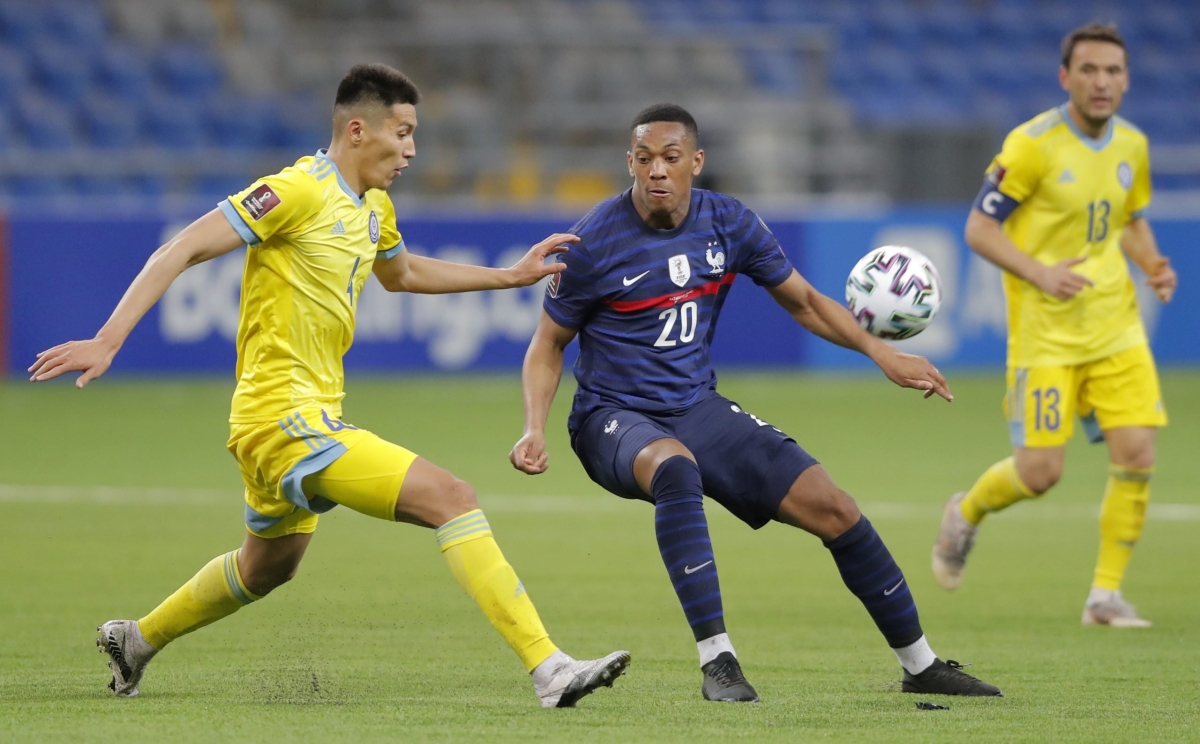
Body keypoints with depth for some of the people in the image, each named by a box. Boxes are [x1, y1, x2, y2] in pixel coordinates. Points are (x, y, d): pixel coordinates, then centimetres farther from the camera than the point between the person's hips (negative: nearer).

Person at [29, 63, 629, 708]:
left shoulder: (373, 208, 14)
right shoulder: (300, 190, -15)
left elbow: (401, 274, 36)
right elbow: (181, 251, -18)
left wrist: (510, 276, 32)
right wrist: (107, 341, -26)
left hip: (308, 419, 11)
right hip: (286, 418, -11)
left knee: (268, 567, 29)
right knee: (451, 498, -20)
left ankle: (136, 640, 49)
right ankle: (546, 667, -24)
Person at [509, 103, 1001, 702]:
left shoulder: (729, 224, -2)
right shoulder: (595, 242, -14)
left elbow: (803, 302, 11)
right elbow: (550, 343, -2)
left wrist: (880, 351, -1)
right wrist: (535, 429, -17)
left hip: (697, 409, 5)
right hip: (614, 417, -5)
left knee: (832, 509, -5)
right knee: (674, 465, -41)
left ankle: (920, 665, 14)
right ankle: (717, 662, -39)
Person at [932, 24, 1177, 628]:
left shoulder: (1131, 146, 6)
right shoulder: (1033, 144, -12)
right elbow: (979, 228, -10)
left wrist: (1153, 265, 1)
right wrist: (1039, 272, -24)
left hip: (1115, 326, 5)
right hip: (1046, 330, -5)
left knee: (1136, 455, -8)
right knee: (1040, 472, -7)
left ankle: (1106, 594, 3)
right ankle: (965, 515, 26)